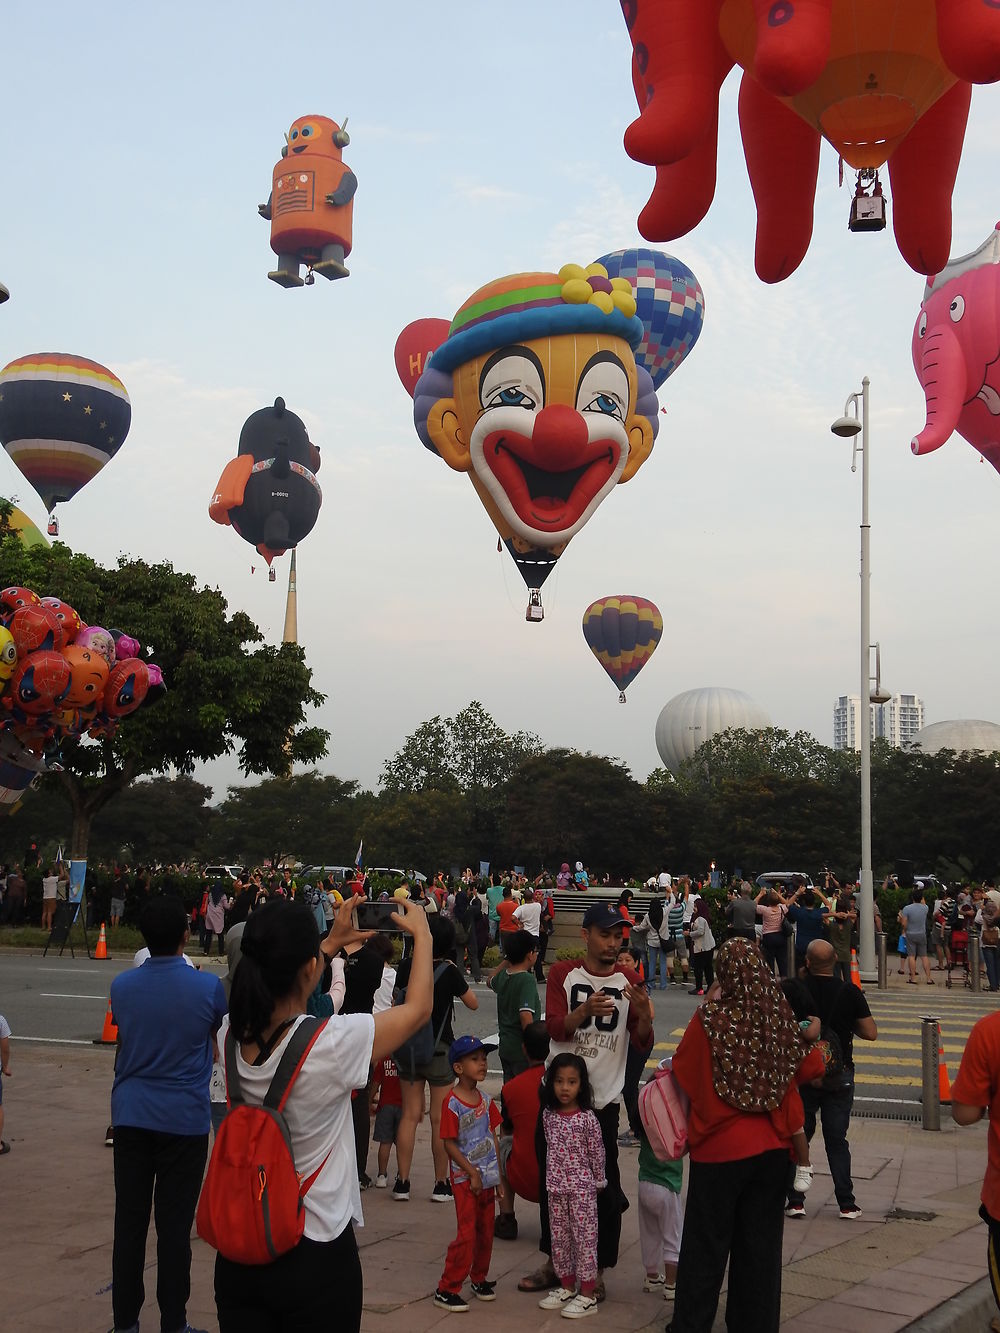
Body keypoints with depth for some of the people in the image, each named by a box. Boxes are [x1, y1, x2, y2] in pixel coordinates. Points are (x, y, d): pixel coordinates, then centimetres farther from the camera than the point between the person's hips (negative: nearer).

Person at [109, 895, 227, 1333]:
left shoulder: (122, 985, -2)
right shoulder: (208, 987, -11)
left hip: (130, 1116, 3)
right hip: (184, 1120, -3)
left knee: (129, 1221, 9)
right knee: (174, 1226, 4)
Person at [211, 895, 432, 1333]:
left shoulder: (230, 1035, -10)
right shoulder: (332, 1043, -25)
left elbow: (277, 994, 15)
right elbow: (418, 1008, -7)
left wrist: (334, 942, 19)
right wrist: (422, 935, 7)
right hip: (315, 1253, -5)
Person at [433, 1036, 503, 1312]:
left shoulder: (486, 1101, 5)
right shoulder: (452, 1103, -15)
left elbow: (493, 1138, 11)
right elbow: (449, 1144, -14)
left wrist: (499, 1177, 10)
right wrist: (472, 1173, -16)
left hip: (488, 1178, 6)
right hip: (465, 1178, -6)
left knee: (486, 1232, 14)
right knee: (467, 1234, -7)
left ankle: (479, 1279, 31)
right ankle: (446, 1289, 3)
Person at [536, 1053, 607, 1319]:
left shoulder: (587, 1118, -13)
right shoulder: (548, 1115, 0)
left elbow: (597, 1153, -5)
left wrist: (599, 1182, 1)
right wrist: (551, 1178, 14)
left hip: (582, 1188, -5)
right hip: (556, 1187, 5)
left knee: (585, 1237, 0)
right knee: (559, 1237, 13)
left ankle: (587, 1295, 8)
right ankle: (566, 1287, 27)